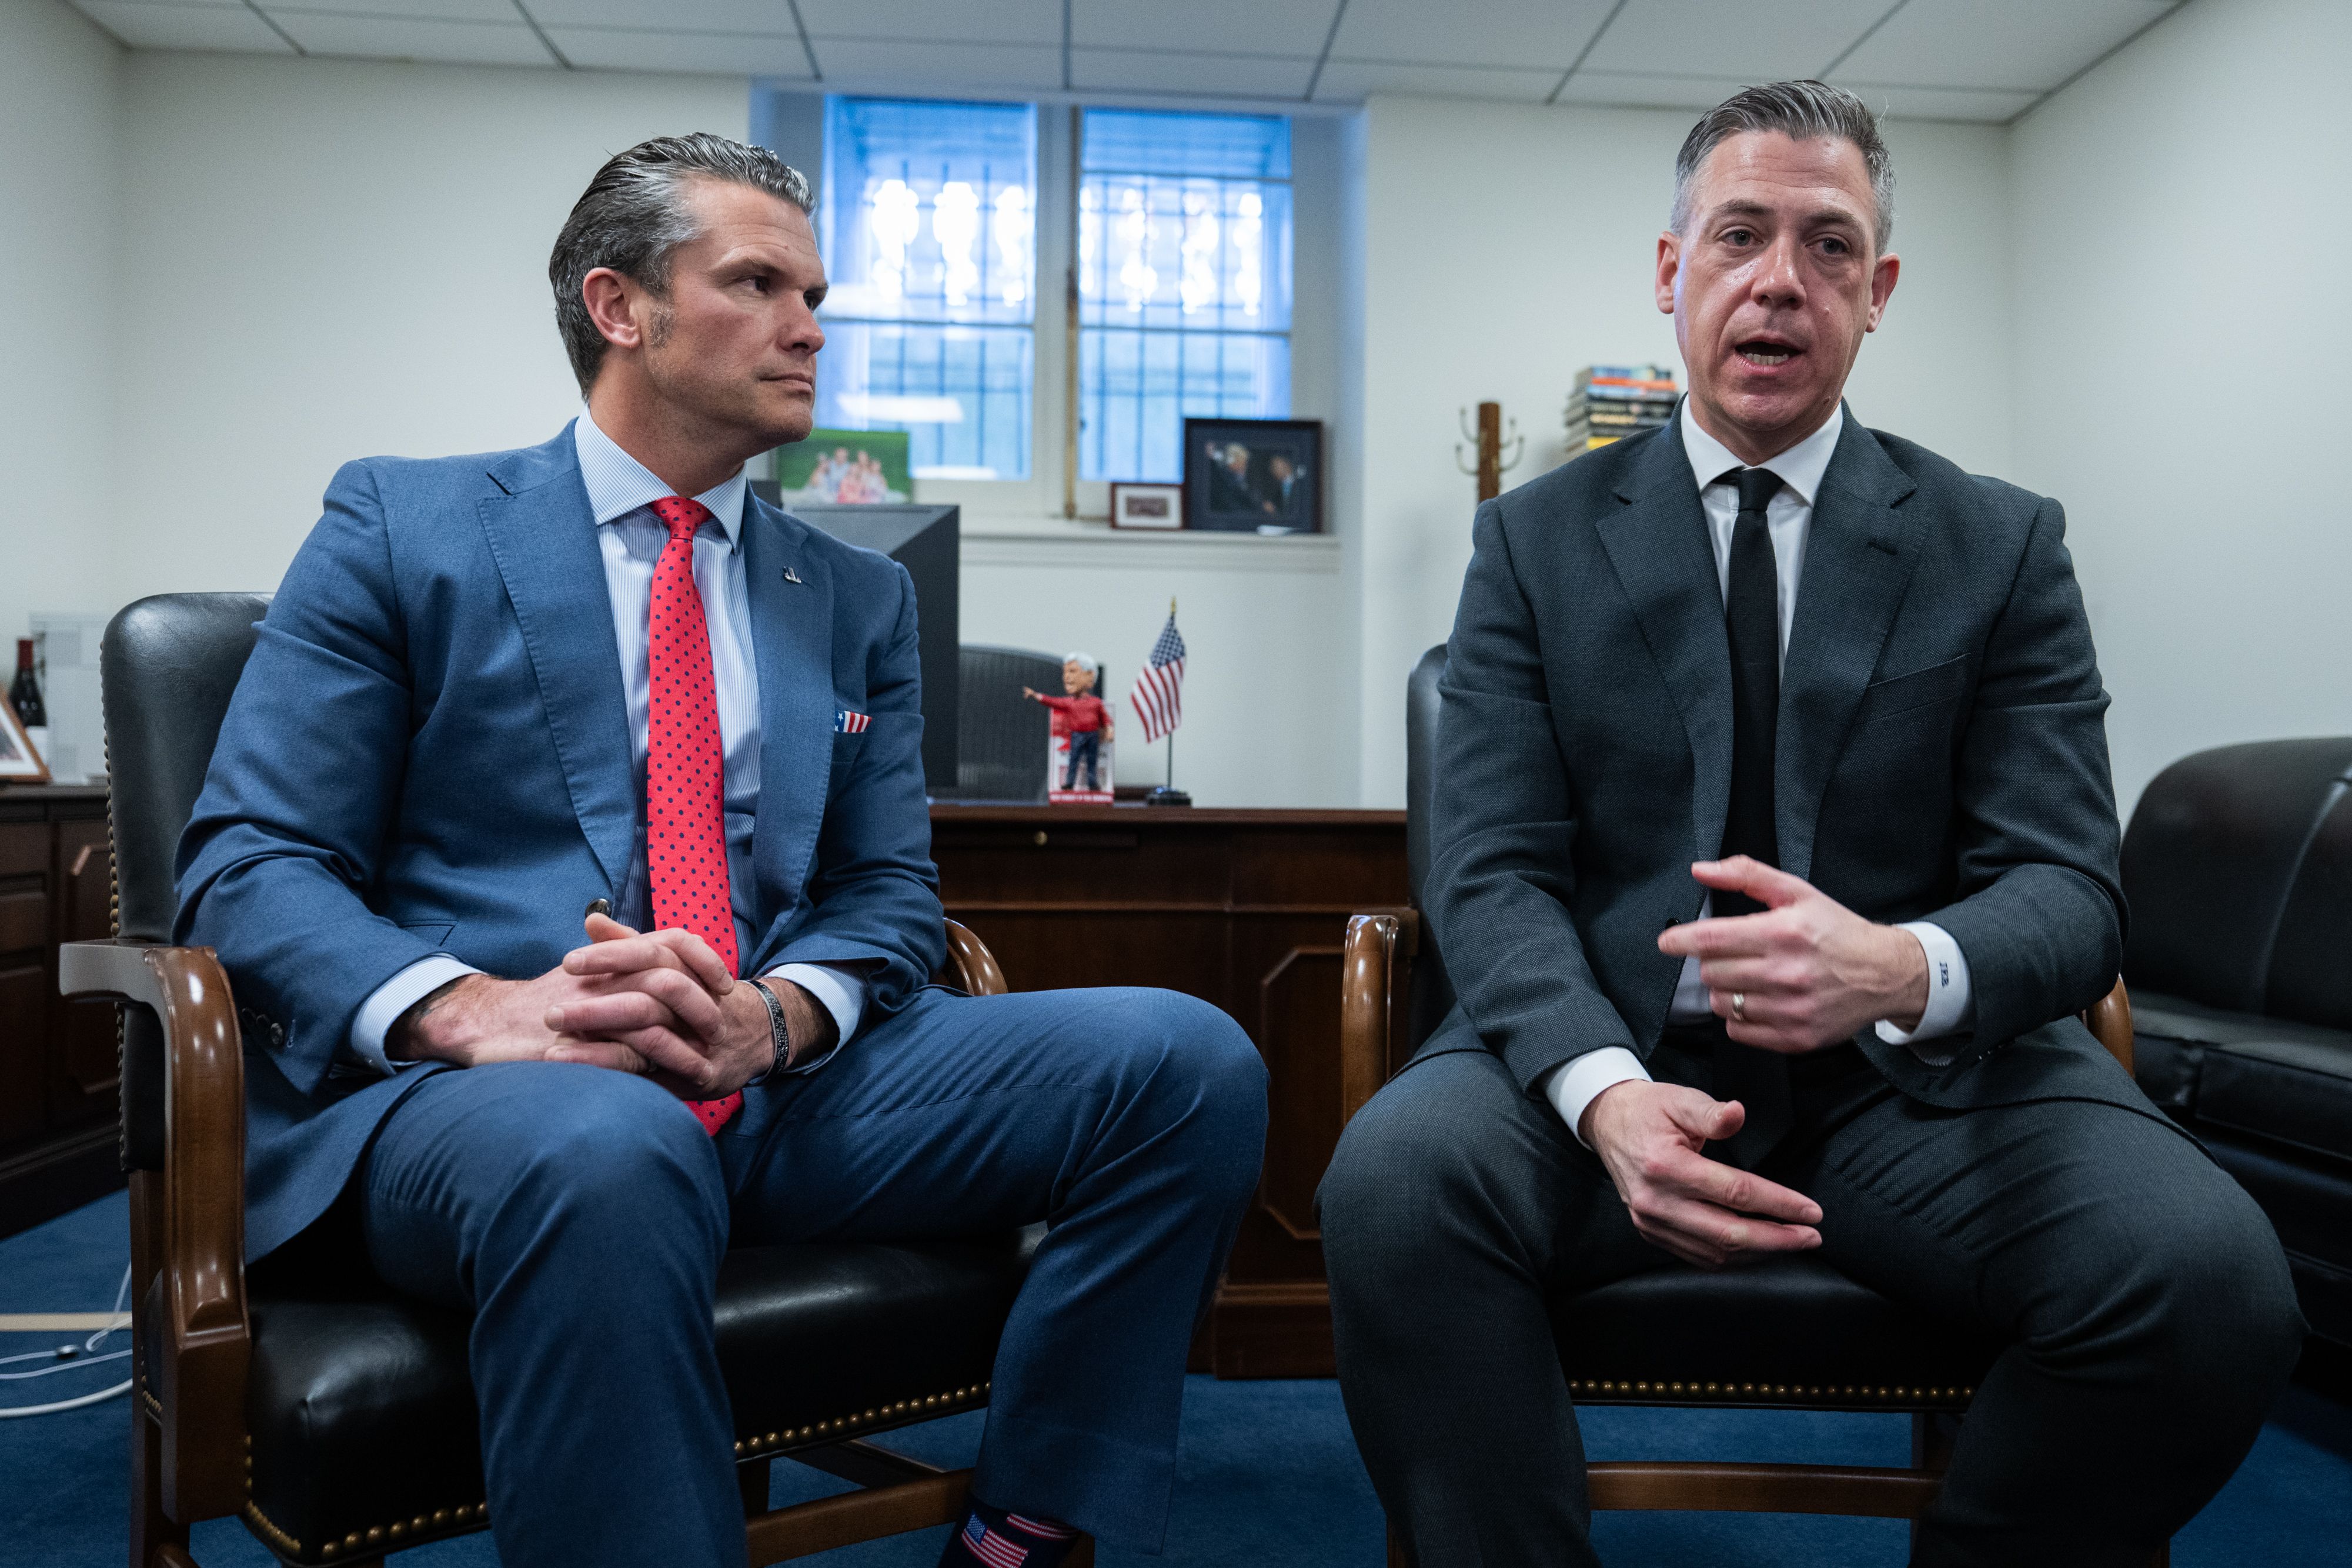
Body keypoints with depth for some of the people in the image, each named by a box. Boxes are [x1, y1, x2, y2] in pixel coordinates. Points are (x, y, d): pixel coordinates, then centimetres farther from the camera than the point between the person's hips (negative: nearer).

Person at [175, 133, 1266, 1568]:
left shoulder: (860, 598, 17)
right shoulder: (402, 527, 7)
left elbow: (890, 892, 11)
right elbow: (249, 863, 1)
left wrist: (777, 1014, -13)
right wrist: (472, 1010, -20)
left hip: (781, 1078, 4)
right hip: (464, 1093, -3)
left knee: (1191, 1060, -16)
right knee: (604, 1149, -40)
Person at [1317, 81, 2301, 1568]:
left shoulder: (2005, 545, 7)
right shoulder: (1537, 538, 5)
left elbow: (2068, 887, -1)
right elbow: (1494, 871, -3)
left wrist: (1901, 968, -26)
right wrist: (1602, 1090, -24)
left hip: (1921, 1070, 2)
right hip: (1614, 1044, -1)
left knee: (2208, 1271, -25)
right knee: (1395, 1178, -31)